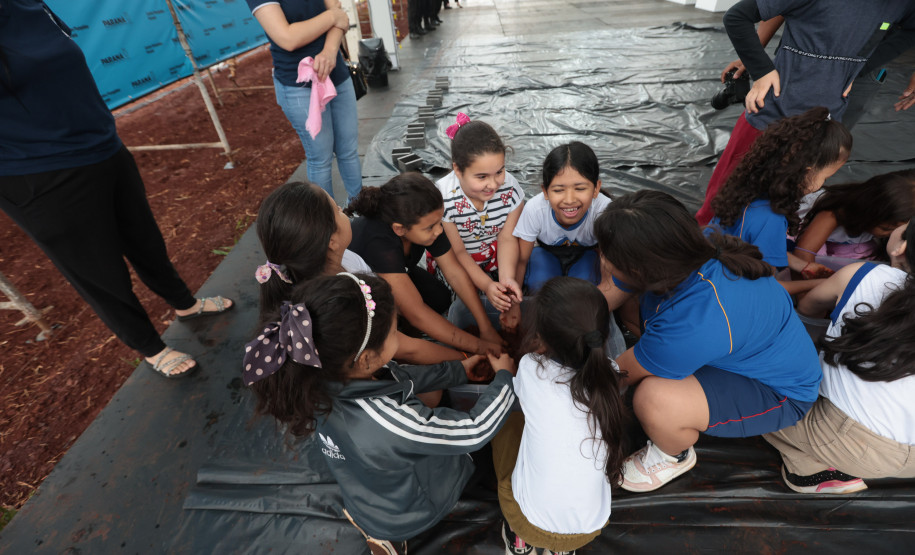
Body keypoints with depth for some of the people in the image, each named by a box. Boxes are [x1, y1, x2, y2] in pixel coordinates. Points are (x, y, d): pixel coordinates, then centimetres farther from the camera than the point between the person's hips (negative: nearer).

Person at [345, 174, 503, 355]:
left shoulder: (426, 220, -26)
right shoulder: (378, 243, -44)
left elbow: (455, 272, -19)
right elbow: (416, 313, -43)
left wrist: (486, 328, -20)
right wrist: (479, 346, -38)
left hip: (399, 270, 5)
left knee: (440, 298, -16)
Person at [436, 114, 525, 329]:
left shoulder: (511, 189, -22)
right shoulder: (442, 198, -29)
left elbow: (506, 240, -16)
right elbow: (458, 252, -19)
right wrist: (487, 285, -31)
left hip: (494, 254, 3)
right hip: (454, 259, -3)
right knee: (462, 306, -21)